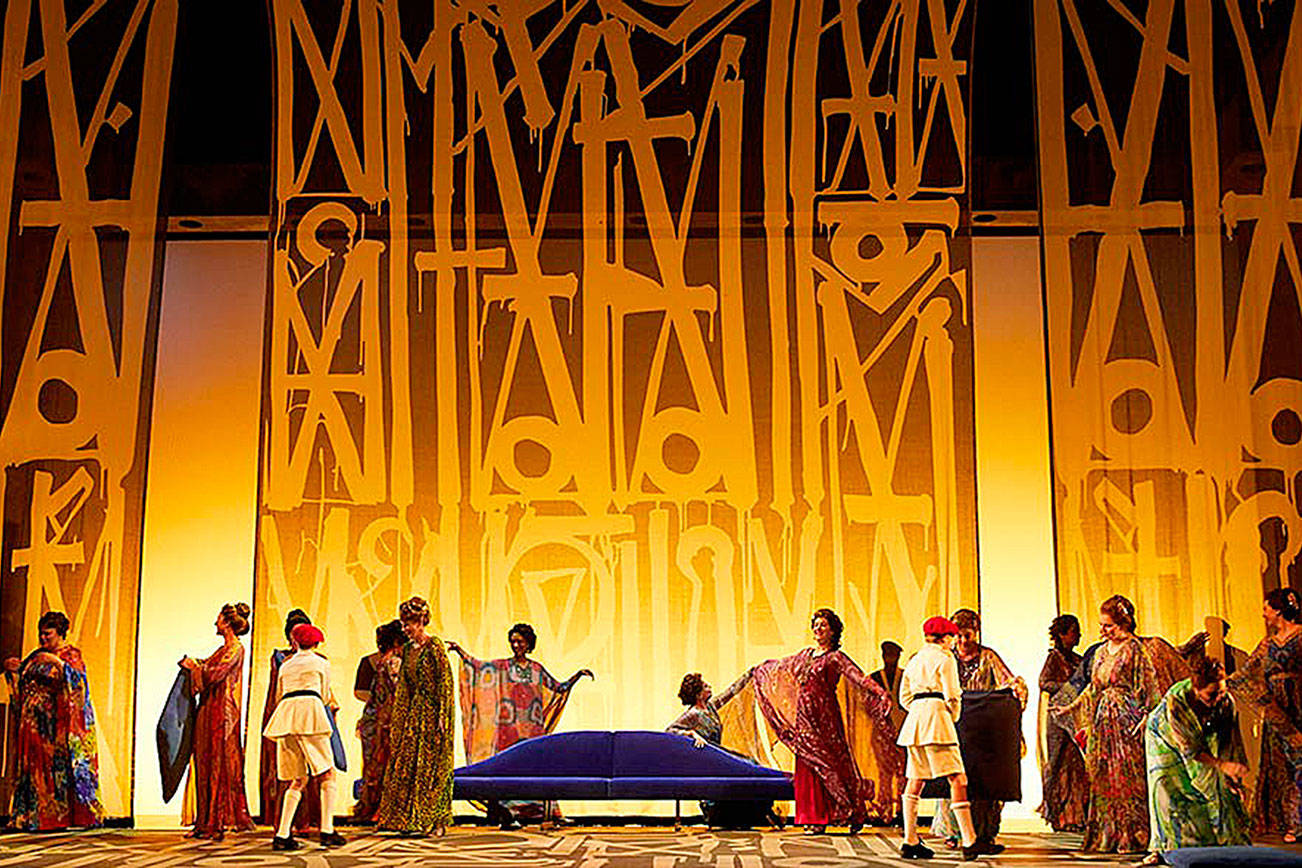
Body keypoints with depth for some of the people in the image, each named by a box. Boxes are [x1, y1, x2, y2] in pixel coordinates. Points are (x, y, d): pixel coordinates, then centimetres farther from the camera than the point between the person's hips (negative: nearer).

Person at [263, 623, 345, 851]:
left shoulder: (285, 666, 24)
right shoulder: (321, 663, 15)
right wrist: (332, 703, 44)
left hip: (285, 714, 4)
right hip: (309, 712, -4)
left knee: (298, 780, 9)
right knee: (326, 774, 1)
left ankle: (282, 835, -2)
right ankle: (327, 831, -10)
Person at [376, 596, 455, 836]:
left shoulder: (434, 646, -11)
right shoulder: (408, 649, 12)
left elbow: (445, 683, -14)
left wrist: (442, 717, -18)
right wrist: (398, 718, 14)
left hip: (432, 711, -8)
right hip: (414, 713, 8)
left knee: (432, 768, -4)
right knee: (406, 765, 6)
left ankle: (436, 822, 2)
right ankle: (409, 819, 12)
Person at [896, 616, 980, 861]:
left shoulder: (914, 660, 21)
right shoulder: (945, 658, 0)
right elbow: (952, 695, -7)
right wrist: (954, 716, 9)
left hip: (914, 718, 8)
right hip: (936, 715, -8)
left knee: (915, 780, 8)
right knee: (957, 778, -10)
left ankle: (910, 841, 6)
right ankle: (969, 842, -18)